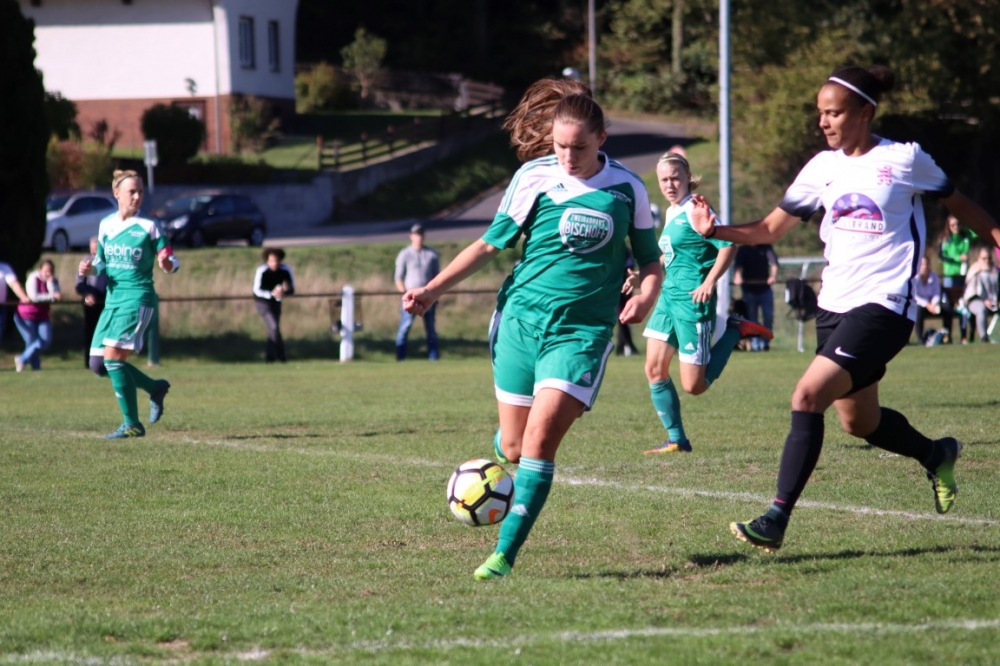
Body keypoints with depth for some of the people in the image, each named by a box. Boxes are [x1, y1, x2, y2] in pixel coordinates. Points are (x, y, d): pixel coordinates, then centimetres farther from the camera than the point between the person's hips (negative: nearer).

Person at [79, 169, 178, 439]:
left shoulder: (148, 227, -5)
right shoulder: (106, 225, 9)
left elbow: (172, 263, -3)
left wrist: (166, 263, -27)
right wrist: (90, 268, -2)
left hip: (138, 298, -7)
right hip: (112, 300, 7)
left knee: (113, 357, -19)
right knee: (98, 364, 4)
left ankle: (132, 424, -10)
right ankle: (155, 388, 24)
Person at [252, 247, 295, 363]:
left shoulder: (286, 270, -15)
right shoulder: (261, 271, -25)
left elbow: (292, 288, -10)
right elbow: (257, 290, -23)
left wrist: (284, 291, -33)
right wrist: (272, 294, -37)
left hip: (276, 302, 5)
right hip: (263, 301, -5)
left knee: (273, 328, 10)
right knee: (274, 327, -17)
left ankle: (269, 355, 24)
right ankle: (280, 355, -10)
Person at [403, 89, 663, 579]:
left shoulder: (626, 189, 1)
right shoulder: (533, 177, 1)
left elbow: (650, 259, 12)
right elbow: (491, 244, 10)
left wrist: (646, 296, -9)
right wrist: (432, 290, 2)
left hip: (582, 330, -2)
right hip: (521, 318, 2)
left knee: (540, 439, -18)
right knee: (513, 446, 3)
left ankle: (505, 553, -15)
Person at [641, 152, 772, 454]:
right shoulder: (671, 213, 13)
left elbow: (728, 245, -20)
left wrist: (709, 283, -22)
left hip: (692, 301, -8)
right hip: (668, 295, 8)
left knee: (694, 386, -6)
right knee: (654, 369, 0)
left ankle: (734, 331, 12)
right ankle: (677, 440, 9)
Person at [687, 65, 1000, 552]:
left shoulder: (905, 159, -5)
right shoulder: (822, 168, 8)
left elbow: (958, 205, 11)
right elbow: (770, 229, 9)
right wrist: (714, 230, -5)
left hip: (883, 306, -6)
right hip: (834, 305, 7)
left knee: (808, 396, -21)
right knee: (859, 423, 16)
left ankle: (777, 519, -21)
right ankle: (936, 455, 46)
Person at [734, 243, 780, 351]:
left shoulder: (766, 247, 1)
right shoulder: (743, 249, -1)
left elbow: (773, 261, -16)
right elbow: (738, 264, -17)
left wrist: (773, 275, -36)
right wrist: (737, 276, -39)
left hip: (765, 288, 1)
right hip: (749, 290, -1)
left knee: (768, 316, -4)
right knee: (752, 317, 0)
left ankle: (765, 342, 7)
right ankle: (755, 343, 5)